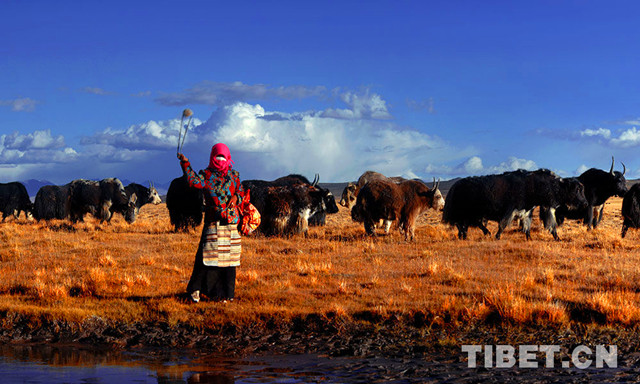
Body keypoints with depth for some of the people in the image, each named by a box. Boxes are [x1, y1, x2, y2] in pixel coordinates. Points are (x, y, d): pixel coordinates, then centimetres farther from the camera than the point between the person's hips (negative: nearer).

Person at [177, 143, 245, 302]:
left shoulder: (234, 175, 14)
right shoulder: (207, 174, 6)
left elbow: (241, 192, 15)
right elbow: (195, 182, -12)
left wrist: (236, 198, -7)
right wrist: (185, 164, -19)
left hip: (231, 220, 3)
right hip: (213, 220, -3)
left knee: (229, 257, 4)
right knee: (208, 254, -9)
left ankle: (227, 292, 12)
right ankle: (196, 288, 1)